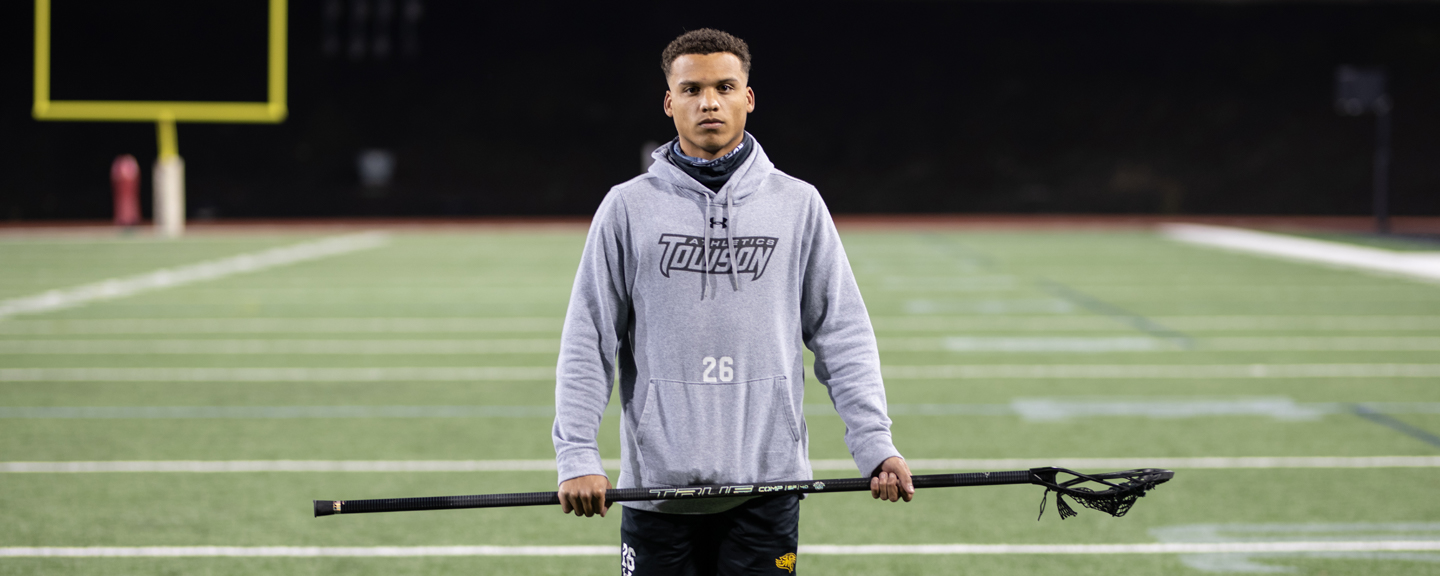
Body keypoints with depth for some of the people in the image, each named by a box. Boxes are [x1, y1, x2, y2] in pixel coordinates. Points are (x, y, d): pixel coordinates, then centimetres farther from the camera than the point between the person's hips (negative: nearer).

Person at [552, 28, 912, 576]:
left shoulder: (799, 205, 6)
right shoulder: (628, 207, 4)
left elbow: (842, 334, 6)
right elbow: (587, 342, 3)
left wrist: (874, 443, -4)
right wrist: (577, 457, -6)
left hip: (768, 487, 0)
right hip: (658, 487, 0)